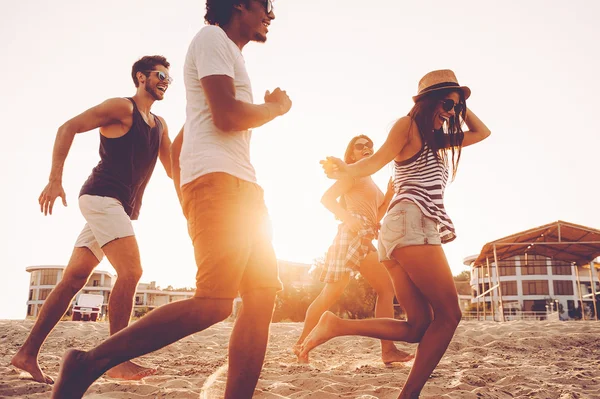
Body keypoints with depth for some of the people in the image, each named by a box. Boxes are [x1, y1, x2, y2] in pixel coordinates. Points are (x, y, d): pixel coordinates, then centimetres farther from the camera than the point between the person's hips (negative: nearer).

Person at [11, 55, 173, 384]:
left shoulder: (160, 125, 20)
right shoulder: (121, 107, -3)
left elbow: (173, 169, 19)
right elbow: (68, 128, -8)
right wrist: (55, 179, -17)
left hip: (119, 207, 8)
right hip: (102, 196, -8)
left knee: (73, 280, 6)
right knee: (131, 271, -18)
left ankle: (27, 354, 12)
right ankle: (118, 360, -13)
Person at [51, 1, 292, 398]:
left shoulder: (227, 53, 31)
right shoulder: (212, 37, 3)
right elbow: (227, 116, -14)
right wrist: (276, 107, 4)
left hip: (242, 187, 10)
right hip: (218, 179, -10)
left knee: (263, 294, 0)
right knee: (215, 301, -20)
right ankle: (89, 364, -13)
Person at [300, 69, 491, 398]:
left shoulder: (437, 139, 29)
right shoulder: (408, 125, 5)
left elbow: (482, 132, 36)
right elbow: (375, 162, -9)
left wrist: (460, 105, 30)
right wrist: (344, 170, -27)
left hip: (397, 233, 9)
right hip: (412, 224, -9)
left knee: (418, 327, 1)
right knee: (448, 315, -10)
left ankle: (336, 325, -5)